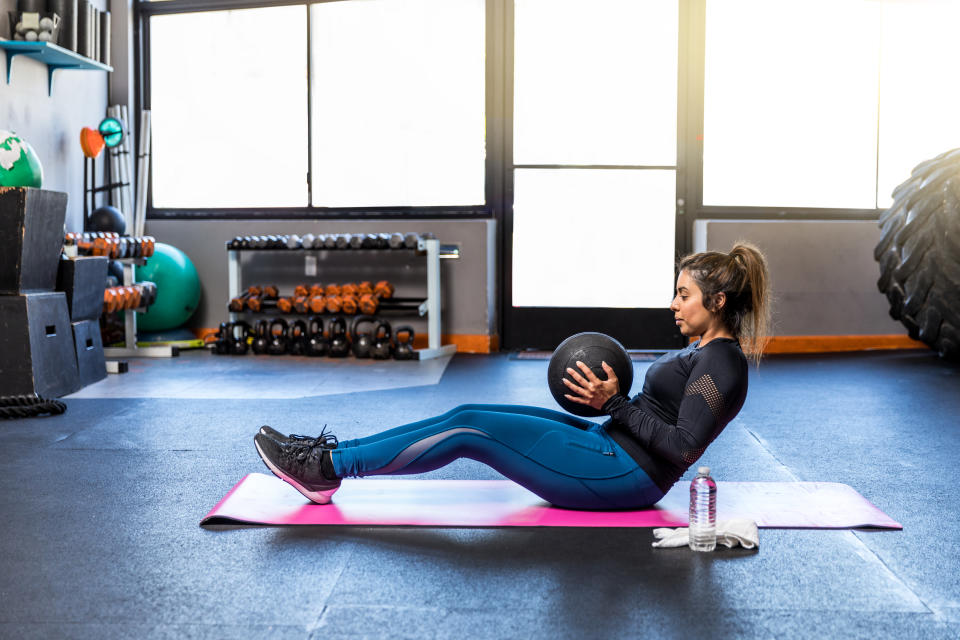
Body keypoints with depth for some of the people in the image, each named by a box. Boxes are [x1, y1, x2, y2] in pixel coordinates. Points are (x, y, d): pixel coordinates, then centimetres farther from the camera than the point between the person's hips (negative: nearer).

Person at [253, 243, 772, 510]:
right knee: (468, 416, -1)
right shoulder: (704, 350, 16)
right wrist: (606, 393, 8)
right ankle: (327, 456, 0)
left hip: (625, 475, -10)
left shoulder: (722, 363, -15)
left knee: (470, 430, -15)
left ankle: (326, 468, -9)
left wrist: (615, 404, -20)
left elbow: (684, 448, -24)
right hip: (610, 447, 10)